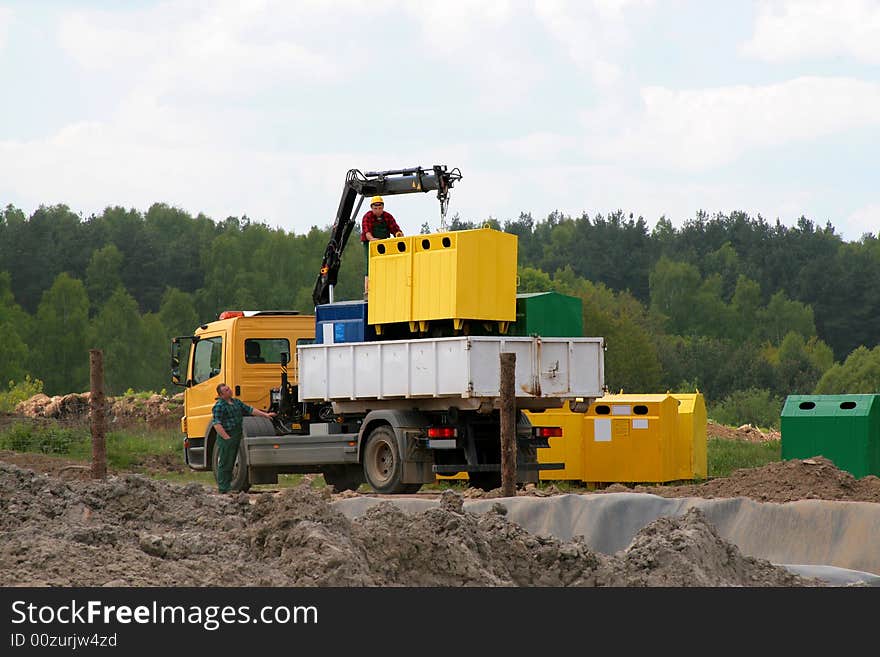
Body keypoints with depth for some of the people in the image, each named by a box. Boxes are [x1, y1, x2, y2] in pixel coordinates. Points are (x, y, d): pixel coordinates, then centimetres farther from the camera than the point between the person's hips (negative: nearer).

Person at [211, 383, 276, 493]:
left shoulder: (236, 402, 14)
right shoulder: (219, 406, -12)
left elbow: (250, 410, 17)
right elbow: (217, 424, -18)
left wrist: (265, 414, 9)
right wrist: (227, 438, -21)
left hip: (236, 438, 9)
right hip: (226, 438, -8)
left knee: (230, 463, 13)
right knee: (225, 464, -5)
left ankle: (228, 487, 19)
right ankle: (223, 488, -2)